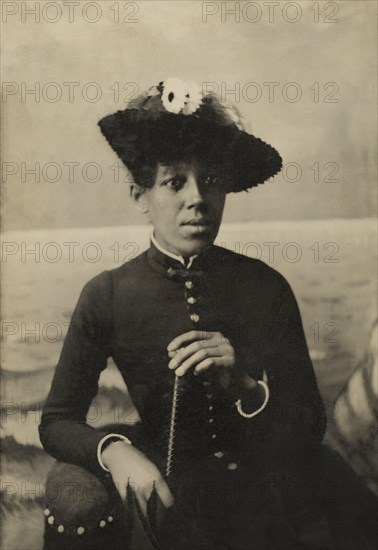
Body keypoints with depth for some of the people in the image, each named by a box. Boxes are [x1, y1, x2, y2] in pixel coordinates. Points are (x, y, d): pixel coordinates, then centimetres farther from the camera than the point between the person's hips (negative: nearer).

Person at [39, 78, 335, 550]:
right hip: (166, 480, 0)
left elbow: (309, 427, -6)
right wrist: (113, 449, -26)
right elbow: (57, 421, -4)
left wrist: (243, 387, -25)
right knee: (76, 500, -26)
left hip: (265, 501, 1)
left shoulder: (267, 288, -9)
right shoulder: (107, 296, -8)